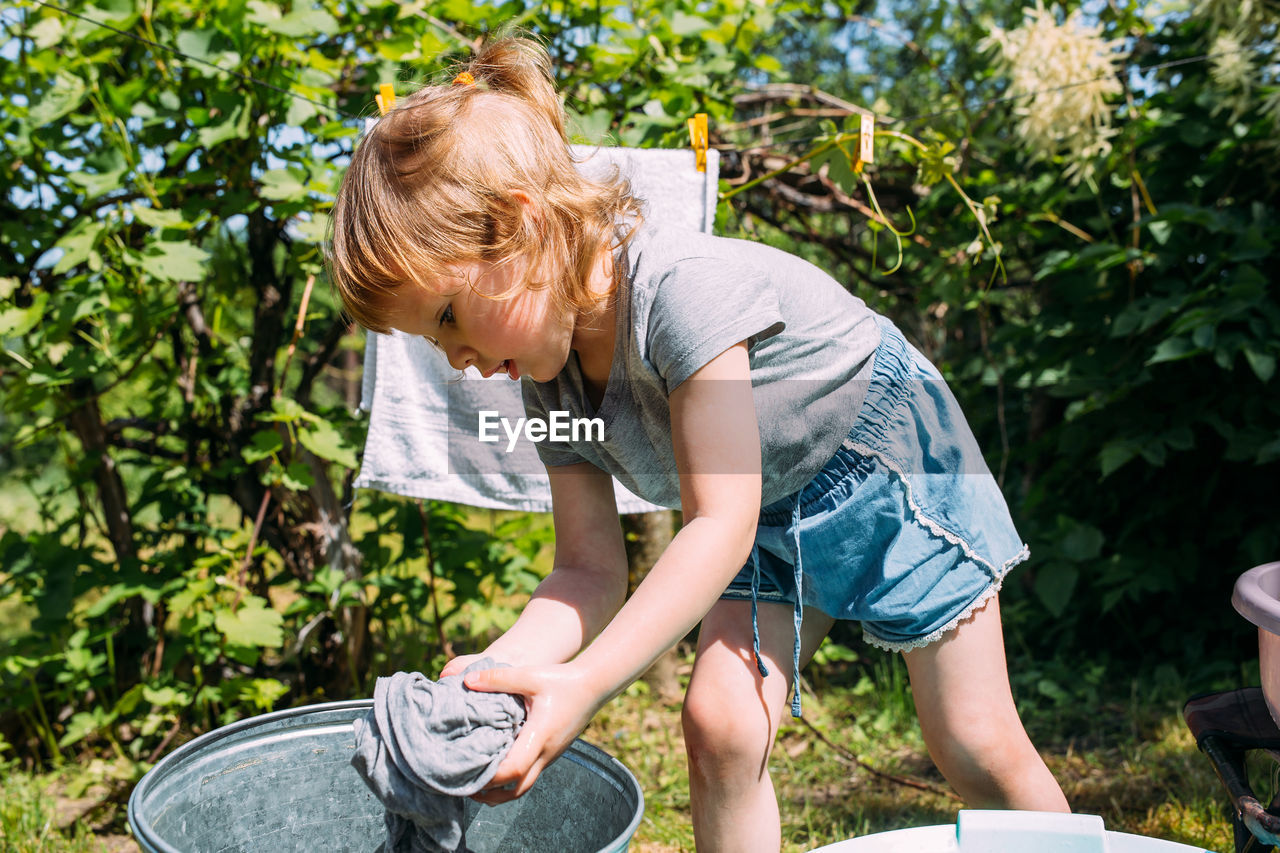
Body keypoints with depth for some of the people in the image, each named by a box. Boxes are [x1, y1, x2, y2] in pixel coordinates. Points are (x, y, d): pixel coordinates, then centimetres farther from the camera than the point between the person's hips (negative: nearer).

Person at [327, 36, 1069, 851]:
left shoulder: (685, 289, -36)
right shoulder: (551, 379, -12)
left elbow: (720, 527, -37)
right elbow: (591, 570, -11)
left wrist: (581, 684, -43)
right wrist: (501, 664, -30)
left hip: (889, 473, -5)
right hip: (768, 522, 6)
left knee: (978, 748, 3)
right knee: (720, 724, -10)